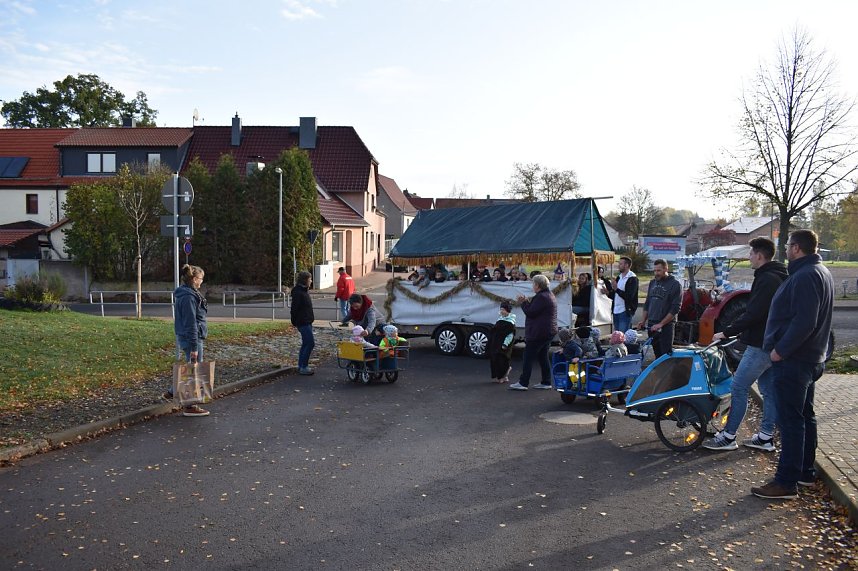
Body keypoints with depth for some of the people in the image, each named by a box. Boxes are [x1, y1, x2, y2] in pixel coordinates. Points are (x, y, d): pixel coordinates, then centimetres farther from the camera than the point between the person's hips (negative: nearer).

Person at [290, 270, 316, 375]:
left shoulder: (304, 291, 14)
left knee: (306, 344, 14)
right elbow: (294, 309, -19)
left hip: (307, 322, 10)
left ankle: (301, 366, 22)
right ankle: (303, 367, -5)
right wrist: (295, 322, -15)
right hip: (303, 322, -10)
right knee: (310, 343, -10)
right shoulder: (298, 293, -18)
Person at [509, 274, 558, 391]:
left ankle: (523, 383, -4)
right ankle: (546, 382, 16)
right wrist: (526, 302, 8)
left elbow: (531, 313, -20)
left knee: (528, 357, -6)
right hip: (548, 332, 11)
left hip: (539, 332, -10)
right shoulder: (549, 295, 16)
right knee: (543, 357, 14)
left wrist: (523, 303, -6)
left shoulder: (541, 297, -18)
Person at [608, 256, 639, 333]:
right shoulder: (619, 277, 17)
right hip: (616, 312, 8)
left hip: (625, 312, -8)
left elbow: (629, 297, -18)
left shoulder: (632, 279, -8)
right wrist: (608, 293, -1)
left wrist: (616, 289, -25)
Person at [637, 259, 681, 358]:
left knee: (666, 355, -7)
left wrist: (661, 324, -15)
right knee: (657, 355, 9)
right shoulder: (652, 283, 14)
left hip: (666, 326, -6)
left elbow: (675, 309, -11)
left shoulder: (675, 284, -5)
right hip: (651, 325, 6)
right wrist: (644, 320, 11)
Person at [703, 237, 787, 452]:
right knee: (768, 390, 13)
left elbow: (752, 314, -25)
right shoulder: (776, 277, 14)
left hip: (760, 345, -10)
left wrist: (726, 332, -18)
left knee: (738, 387, -5)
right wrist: (735, 331, 16)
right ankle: (765, 437, 21)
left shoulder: (767, 280, -19)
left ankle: (728, 437, 0)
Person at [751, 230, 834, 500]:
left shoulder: (805, 276, -19)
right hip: (811, 358, 11)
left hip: (793, 361, -11)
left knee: (790, 420, -7)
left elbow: (804, 322, -27)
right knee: (805, 416, 18)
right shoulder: (820, 272, 15)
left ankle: (786, 482, -3)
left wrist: (781, 350, -20)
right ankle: (805, 472, 29)